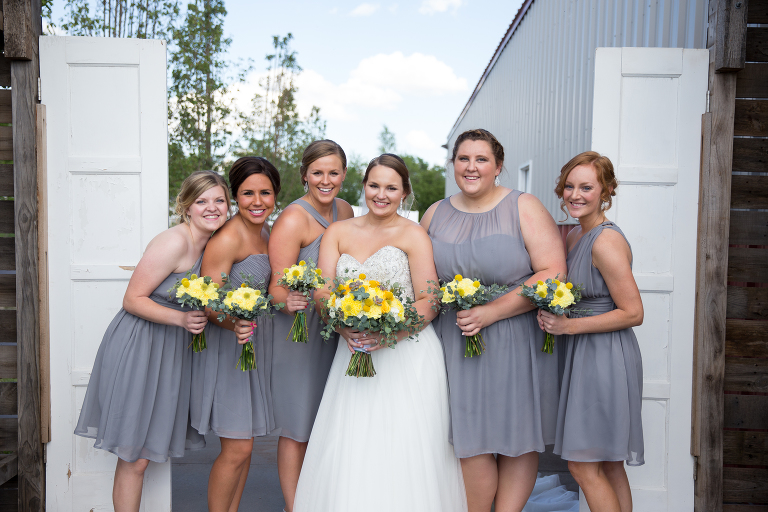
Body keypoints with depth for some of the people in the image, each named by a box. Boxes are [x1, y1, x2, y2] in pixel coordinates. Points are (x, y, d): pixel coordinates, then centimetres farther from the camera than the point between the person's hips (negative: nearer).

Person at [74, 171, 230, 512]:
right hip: (137, 347, -8)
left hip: (172, 350, 8)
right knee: (133, 457, 1)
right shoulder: (174, 242, -19)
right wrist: (180, 319, -28)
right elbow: (132, 299, -17)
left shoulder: (212, 244, 6)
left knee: (145, 453, 17)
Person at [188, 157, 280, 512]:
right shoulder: (227, 239, -18)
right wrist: (235, 324, -36)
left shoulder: (266, 233, 8)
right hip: (227, 348, -8)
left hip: (257, 344, 8)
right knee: (237, 448, -4)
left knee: (244, 444, 14)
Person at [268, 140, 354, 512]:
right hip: (299, 331, -7)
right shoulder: (292, 220, -16)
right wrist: (290, 302, -40)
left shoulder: (345, 211, 6)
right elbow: (278, 289, -19)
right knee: (299, 427, 3)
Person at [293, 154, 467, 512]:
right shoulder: (338, 233, 10)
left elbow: (429, 303, -5)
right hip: (353, 353, 3)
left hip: (406, 357, -3)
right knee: (348, 453, 3)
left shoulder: (413, 235, -1)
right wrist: (347, 330, -15)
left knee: (403, 456, -2)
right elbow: (323, 292, 2)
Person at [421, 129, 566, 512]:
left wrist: (492, 312, -18)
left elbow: (553, 274, -12)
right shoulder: (435, 214, 9)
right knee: (471, 441, 5)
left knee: (517, 437, 7)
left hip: (516, 342, -2)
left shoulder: (524, 208, -3)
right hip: (455, 343, 3)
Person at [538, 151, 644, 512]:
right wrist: (550, 313, 3)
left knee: (583, 466, -1)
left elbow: (633, 313, -18)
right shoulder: (573, 236, 9)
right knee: (608, 466, 17)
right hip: (584, 355, 9)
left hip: (606, 357, -9)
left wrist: (569, 326, -19)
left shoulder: (606, 241, -18)